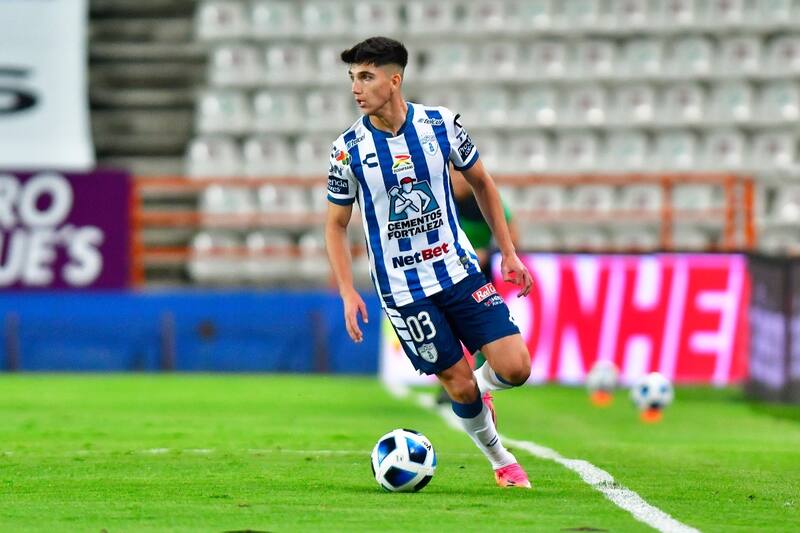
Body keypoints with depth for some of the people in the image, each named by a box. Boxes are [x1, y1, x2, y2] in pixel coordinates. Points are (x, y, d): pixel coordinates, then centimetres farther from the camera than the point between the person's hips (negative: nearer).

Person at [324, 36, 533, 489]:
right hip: (402, 290, -2)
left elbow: (481, 182, 10)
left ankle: (478, 385, 24)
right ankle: (502, 461, 24)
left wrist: (509, 253, 8)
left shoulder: (441, 124, -5)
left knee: (515, 368, -10)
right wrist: (348, 293, -9)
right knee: (460, 386, -1)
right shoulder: (349, 149, -9)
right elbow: (336, 225, 2)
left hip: (459, 269, 2)